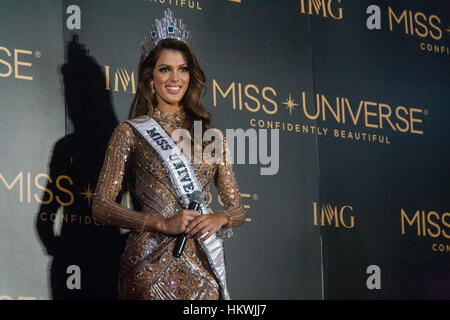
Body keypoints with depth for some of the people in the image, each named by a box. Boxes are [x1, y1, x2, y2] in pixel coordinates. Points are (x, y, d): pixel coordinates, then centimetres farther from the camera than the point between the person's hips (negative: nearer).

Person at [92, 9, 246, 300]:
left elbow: (237, 209, 14)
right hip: (151, 263, -3)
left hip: (202, 264, 3)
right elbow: (102, 206, -3)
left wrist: (219, 218, -9)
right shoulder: (130, 132, 3)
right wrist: (163, 223, -14)